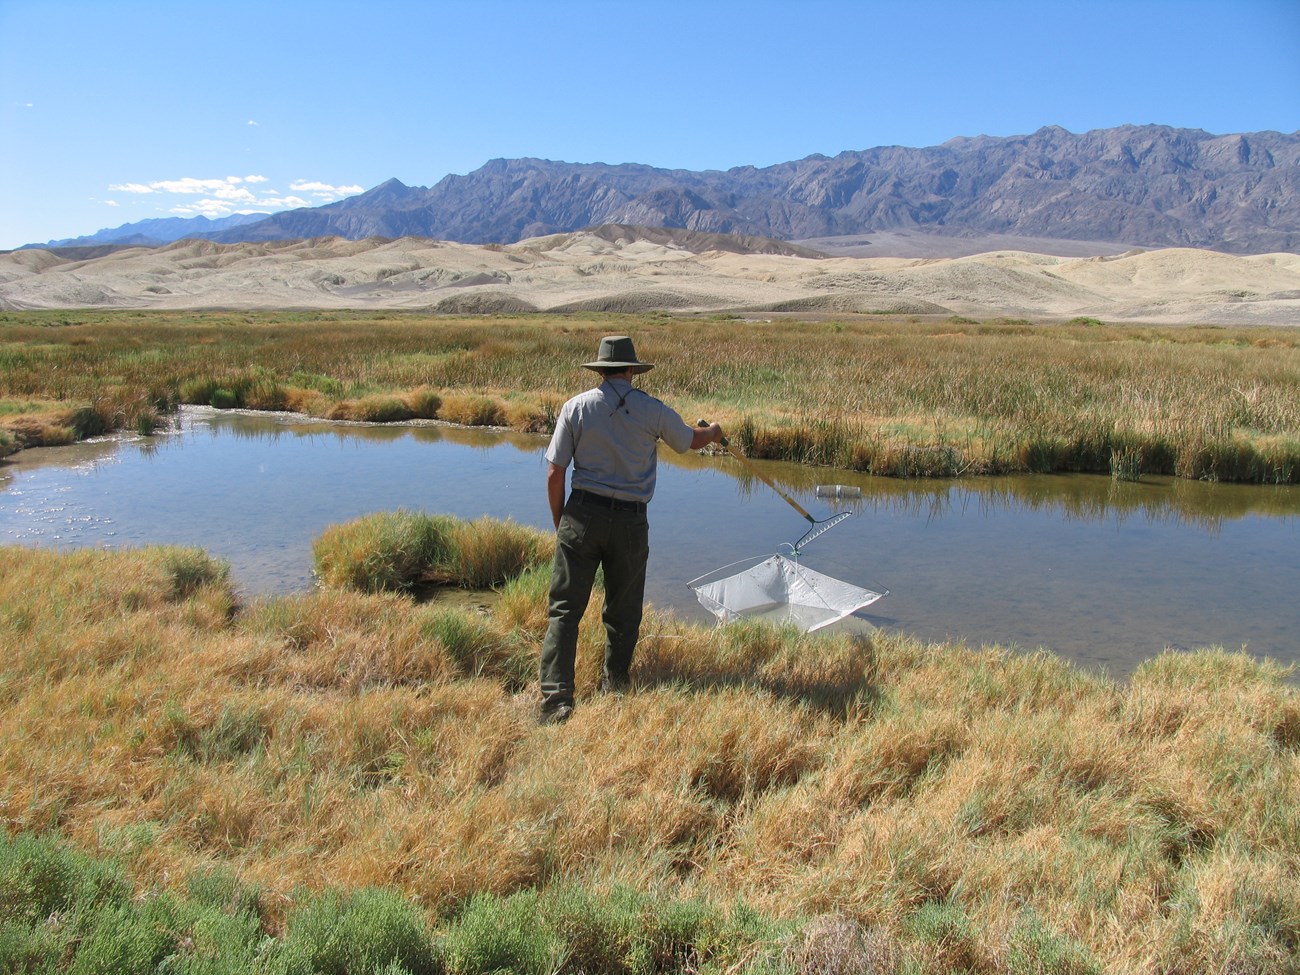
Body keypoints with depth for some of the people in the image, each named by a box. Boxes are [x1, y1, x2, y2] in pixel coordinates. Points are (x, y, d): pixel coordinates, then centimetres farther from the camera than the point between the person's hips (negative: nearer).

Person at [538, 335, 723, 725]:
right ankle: (615, 683, 27)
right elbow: (691, 440, 19)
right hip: (630, 521, 1)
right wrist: (712, 432, 42)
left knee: (564, 608, 1)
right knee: (622, 609, 15)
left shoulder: (576, 407, -1)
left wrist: (560, 522, 11)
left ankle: (557, 697, -5)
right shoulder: (651, 409, -1)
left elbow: (554, 475, -2)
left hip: (583, 514, 0)